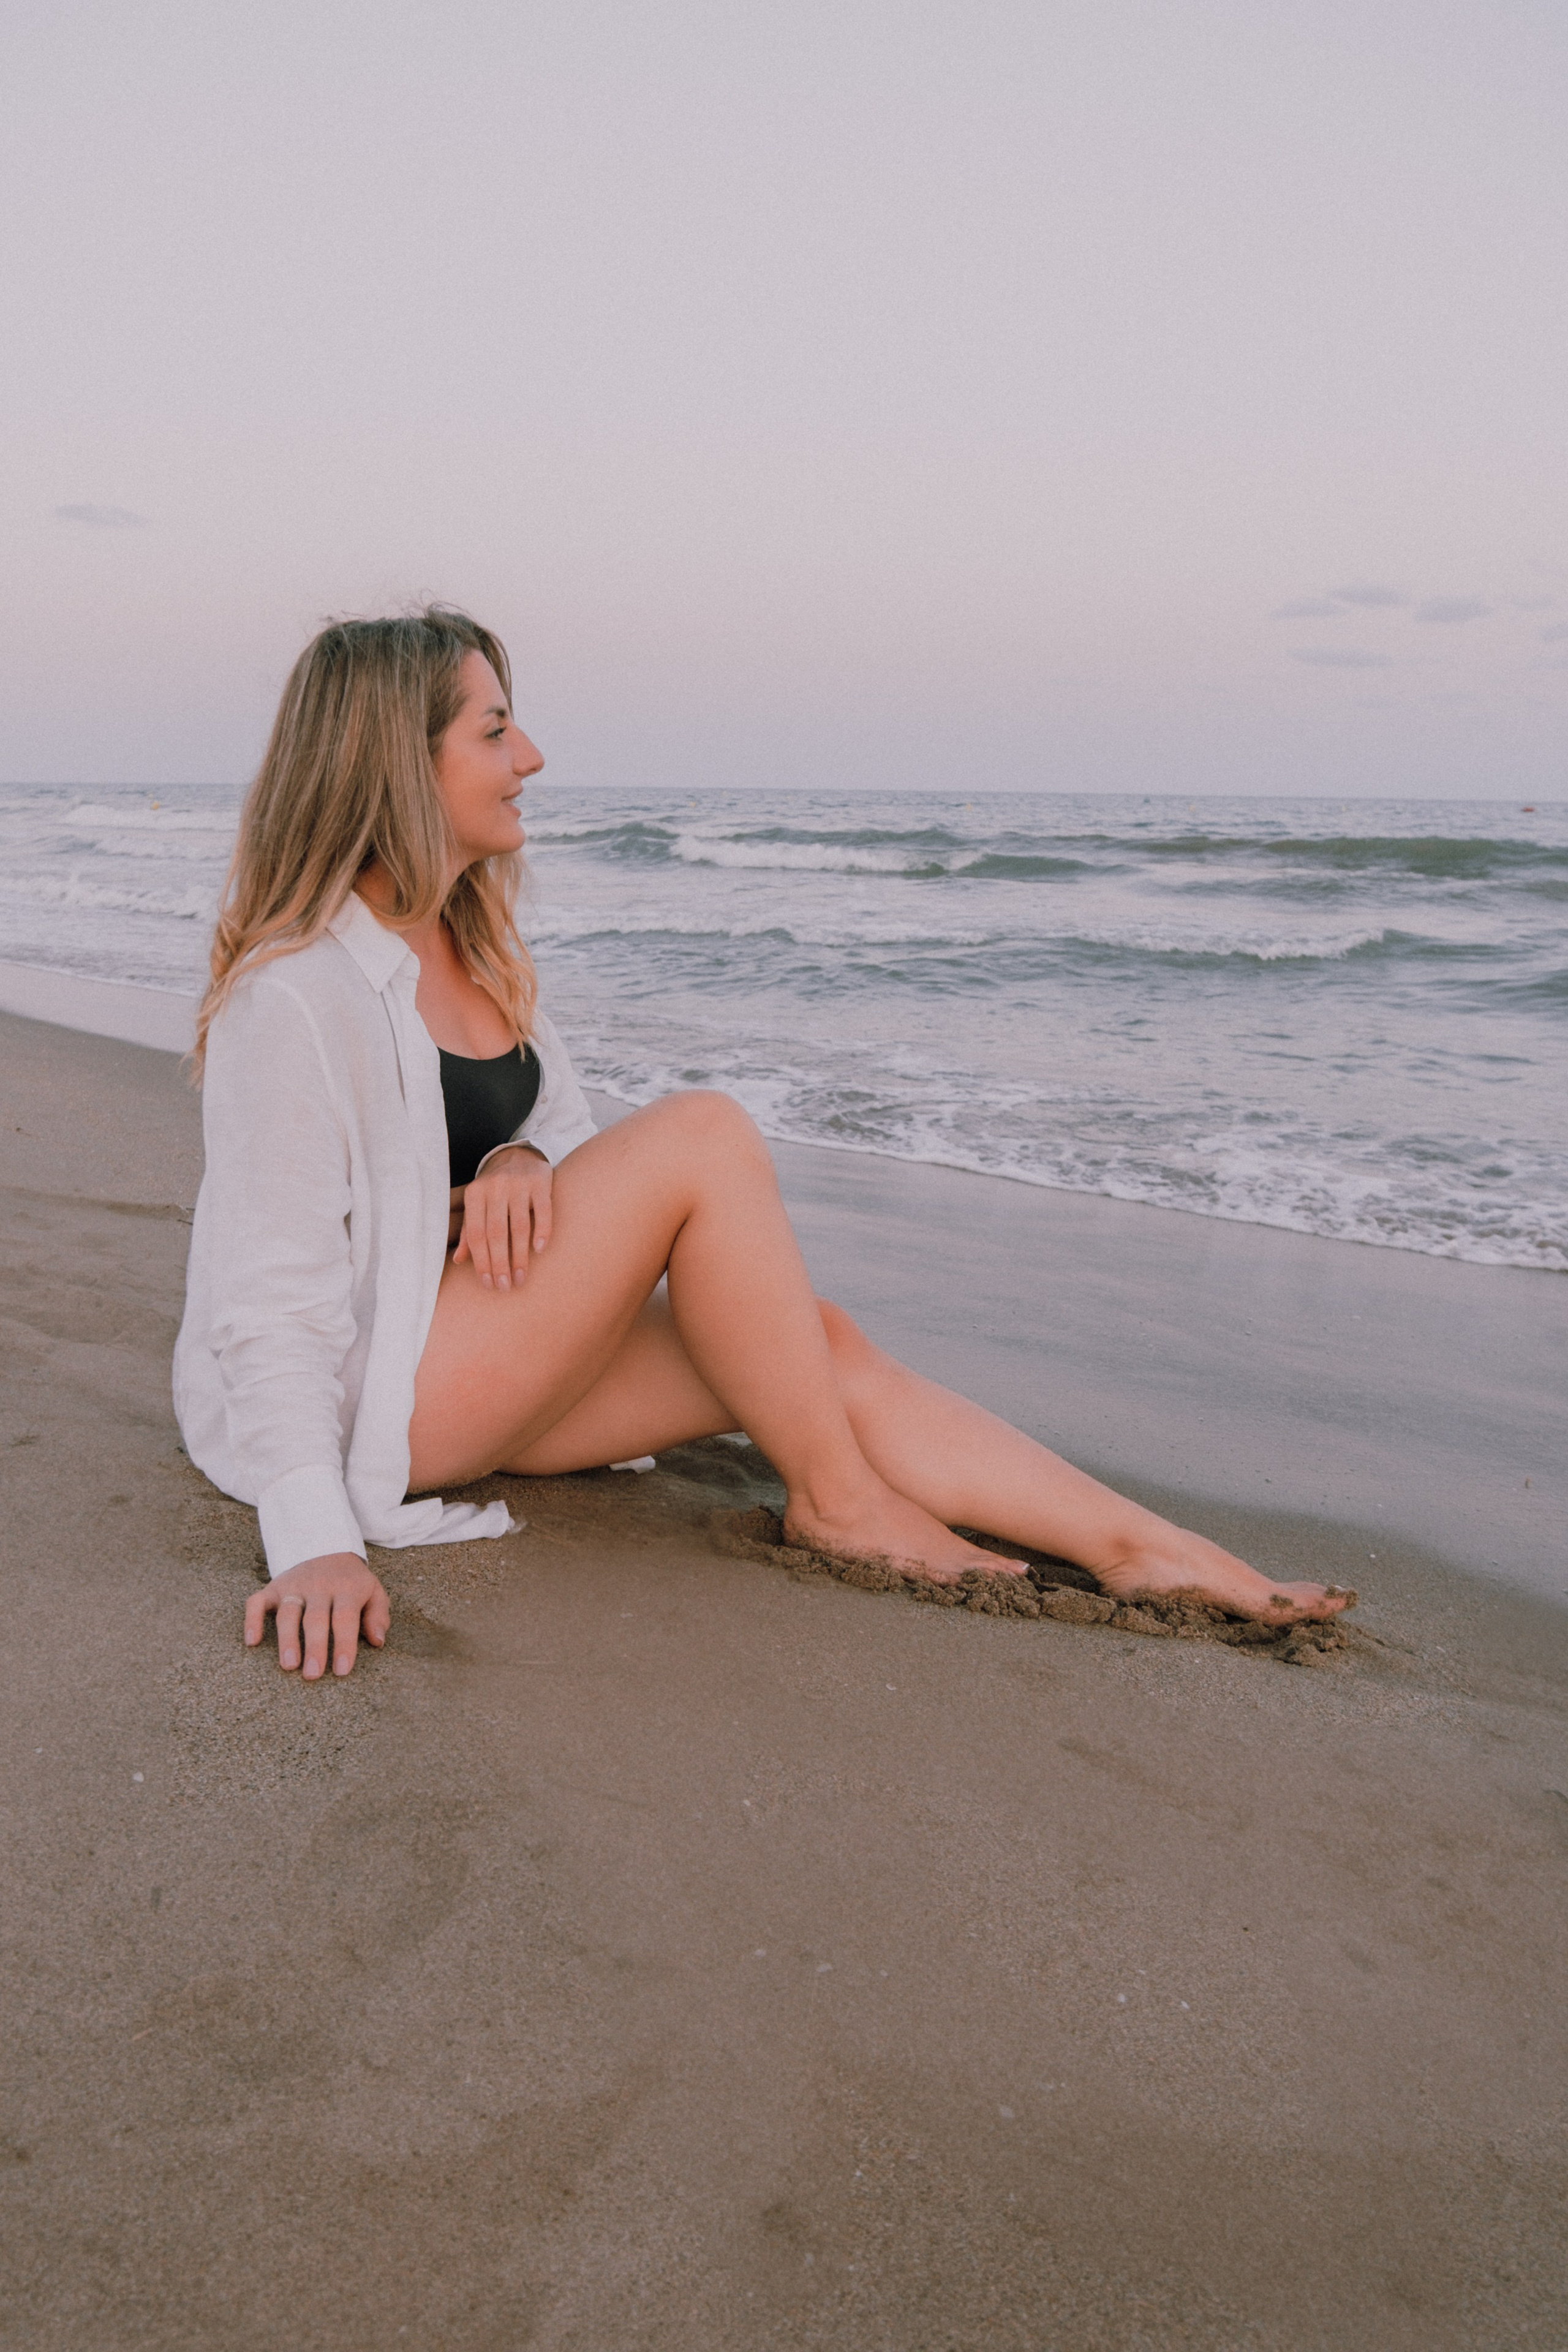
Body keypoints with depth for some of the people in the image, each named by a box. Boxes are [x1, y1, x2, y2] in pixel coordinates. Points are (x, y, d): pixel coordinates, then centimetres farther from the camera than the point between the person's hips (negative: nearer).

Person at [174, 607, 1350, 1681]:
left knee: (814, 1345, -10)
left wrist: (522, 1163, -14)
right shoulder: (296, 997, -20)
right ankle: (835, 1500, -9)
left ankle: (1147, 1551, -7)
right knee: (703, 1134, -23)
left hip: (464, 1353, 8)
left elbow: (566, 1119, 12)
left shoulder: (470, 942, 8)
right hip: (359, 1402, -8)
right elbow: (271, 1298, -23)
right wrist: (316, 1544, -32)